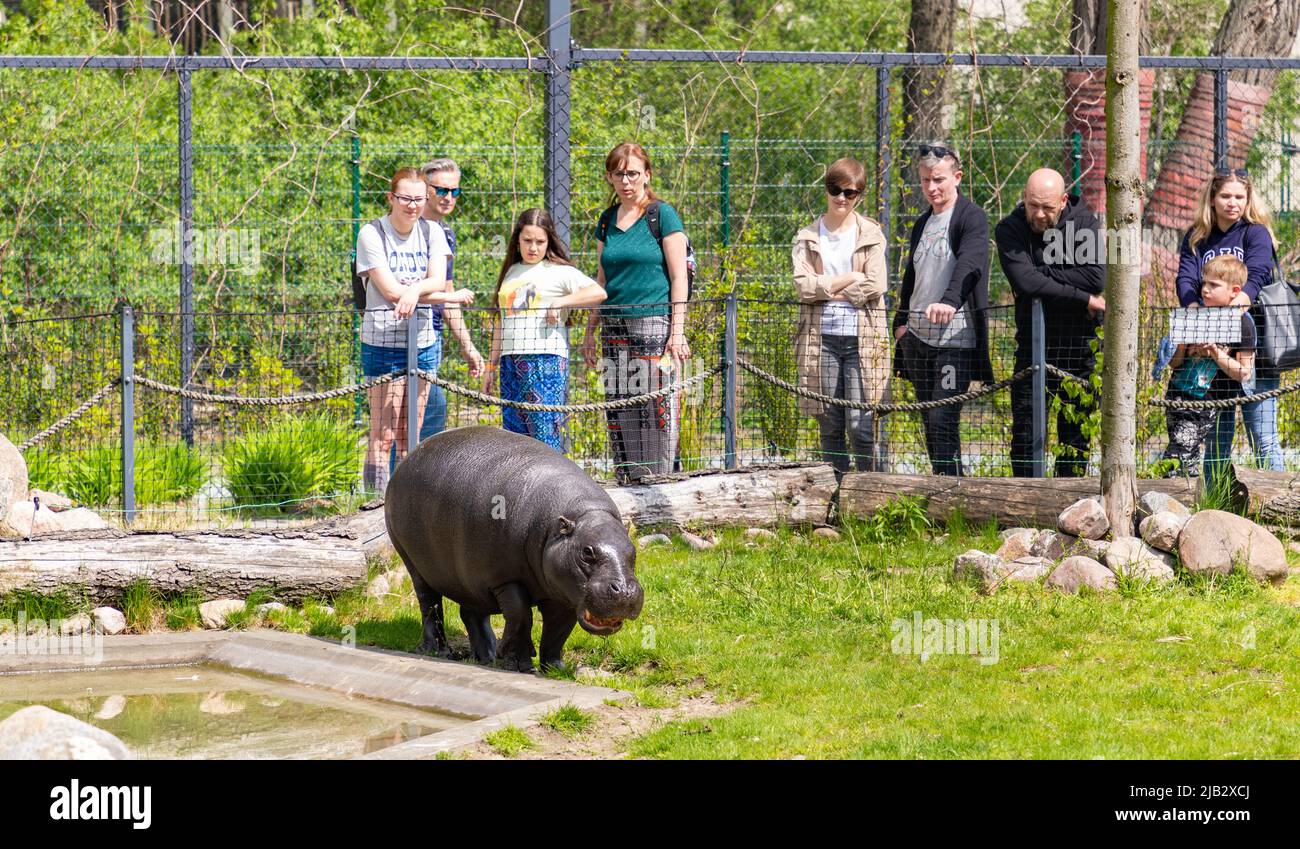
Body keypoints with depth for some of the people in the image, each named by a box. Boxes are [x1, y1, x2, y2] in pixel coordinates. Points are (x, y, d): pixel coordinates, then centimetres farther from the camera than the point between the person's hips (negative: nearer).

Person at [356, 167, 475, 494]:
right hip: (383, 341, -5)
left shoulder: (432, 233, 10)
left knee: (410, 437, 7)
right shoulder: (371, 234, -5)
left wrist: (413, 290, -27)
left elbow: (438, 280, -4)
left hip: (424, 342, 5)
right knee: (383, 436, -7)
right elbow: (391, 290, -12)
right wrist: (451, 296, -9)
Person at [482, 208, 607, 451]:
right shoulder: (511, 272, 19)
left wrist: (559, 303, -13)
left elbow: (598, 292, -11)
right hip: (511, 360, 6)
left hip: (546, 359, -6)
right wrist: (491, 366, 21)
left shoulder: (559, 271, 2)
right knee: (513, 434, 3)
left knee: (545, 433, -11)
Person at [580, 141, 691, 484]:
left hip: (654, 324, -6)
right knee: (619, 413, 3)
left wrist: (677, 331, -11)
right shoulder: (608, 221, 14)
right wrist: (590, 331, 17)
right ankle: (625, 484, 7)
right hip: (615, 327, 6)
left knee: (655, 410, -8)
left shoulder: (662, 216, -2)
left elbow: (679, 277, -5)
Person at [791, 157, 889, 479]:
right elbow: (803, 286, -5)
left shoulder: (871, 235, 5)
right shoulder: (807, 237, 9)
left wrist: (827, 289, -5)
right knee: (830, 427, 4)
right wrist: (850, 279, -9)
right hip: (822, 337, 2)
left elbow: (875, 286, -6)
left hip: (862, 339, -2)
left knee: (860, 425, -8)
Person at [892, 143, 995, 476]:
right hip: (917, 336, 8)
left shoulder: (972, 217, -6)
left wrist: (950, 301, -40)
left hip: (955, 338, -8)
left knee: (943, 421, -15)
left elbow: (969, 264, -24)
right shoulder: (922, 224, 18)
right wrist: (902, 320, 17)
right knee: (930, 423, 9)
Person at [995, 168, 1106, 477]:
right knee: (1025, 431, -4)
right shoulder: (1009, 229, -4)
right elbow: (1024, 281, -20)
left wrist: (1043, 275, -15)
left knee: (1076, 433, 6)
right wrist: (1084, 299, -18)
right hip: (1033, 344, -1)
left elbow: (1096, 277, -15)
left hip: (1079, 344, 1)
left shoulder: (1083, 222, -1)